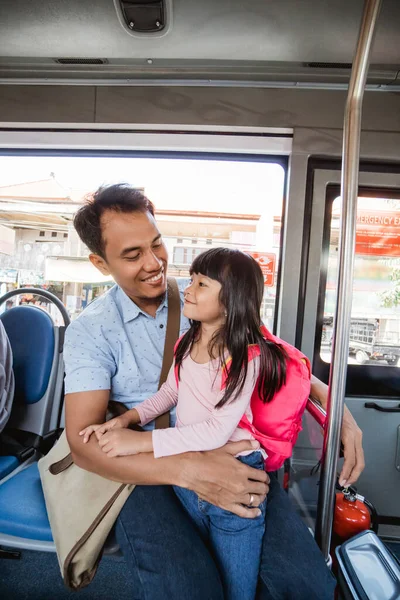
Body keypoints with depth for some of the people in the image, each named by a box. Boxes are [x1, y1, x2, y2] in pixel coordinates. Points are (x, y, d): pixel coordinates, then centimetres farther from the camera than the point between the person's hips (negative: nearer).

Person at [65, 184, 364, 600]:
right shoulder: (90, 330, -3)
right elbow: (83, 440, -12)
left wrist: (329, 399, -9)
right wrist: (189, 469, -26)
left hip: (226, 455, 2)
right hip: (149, 470, -1)